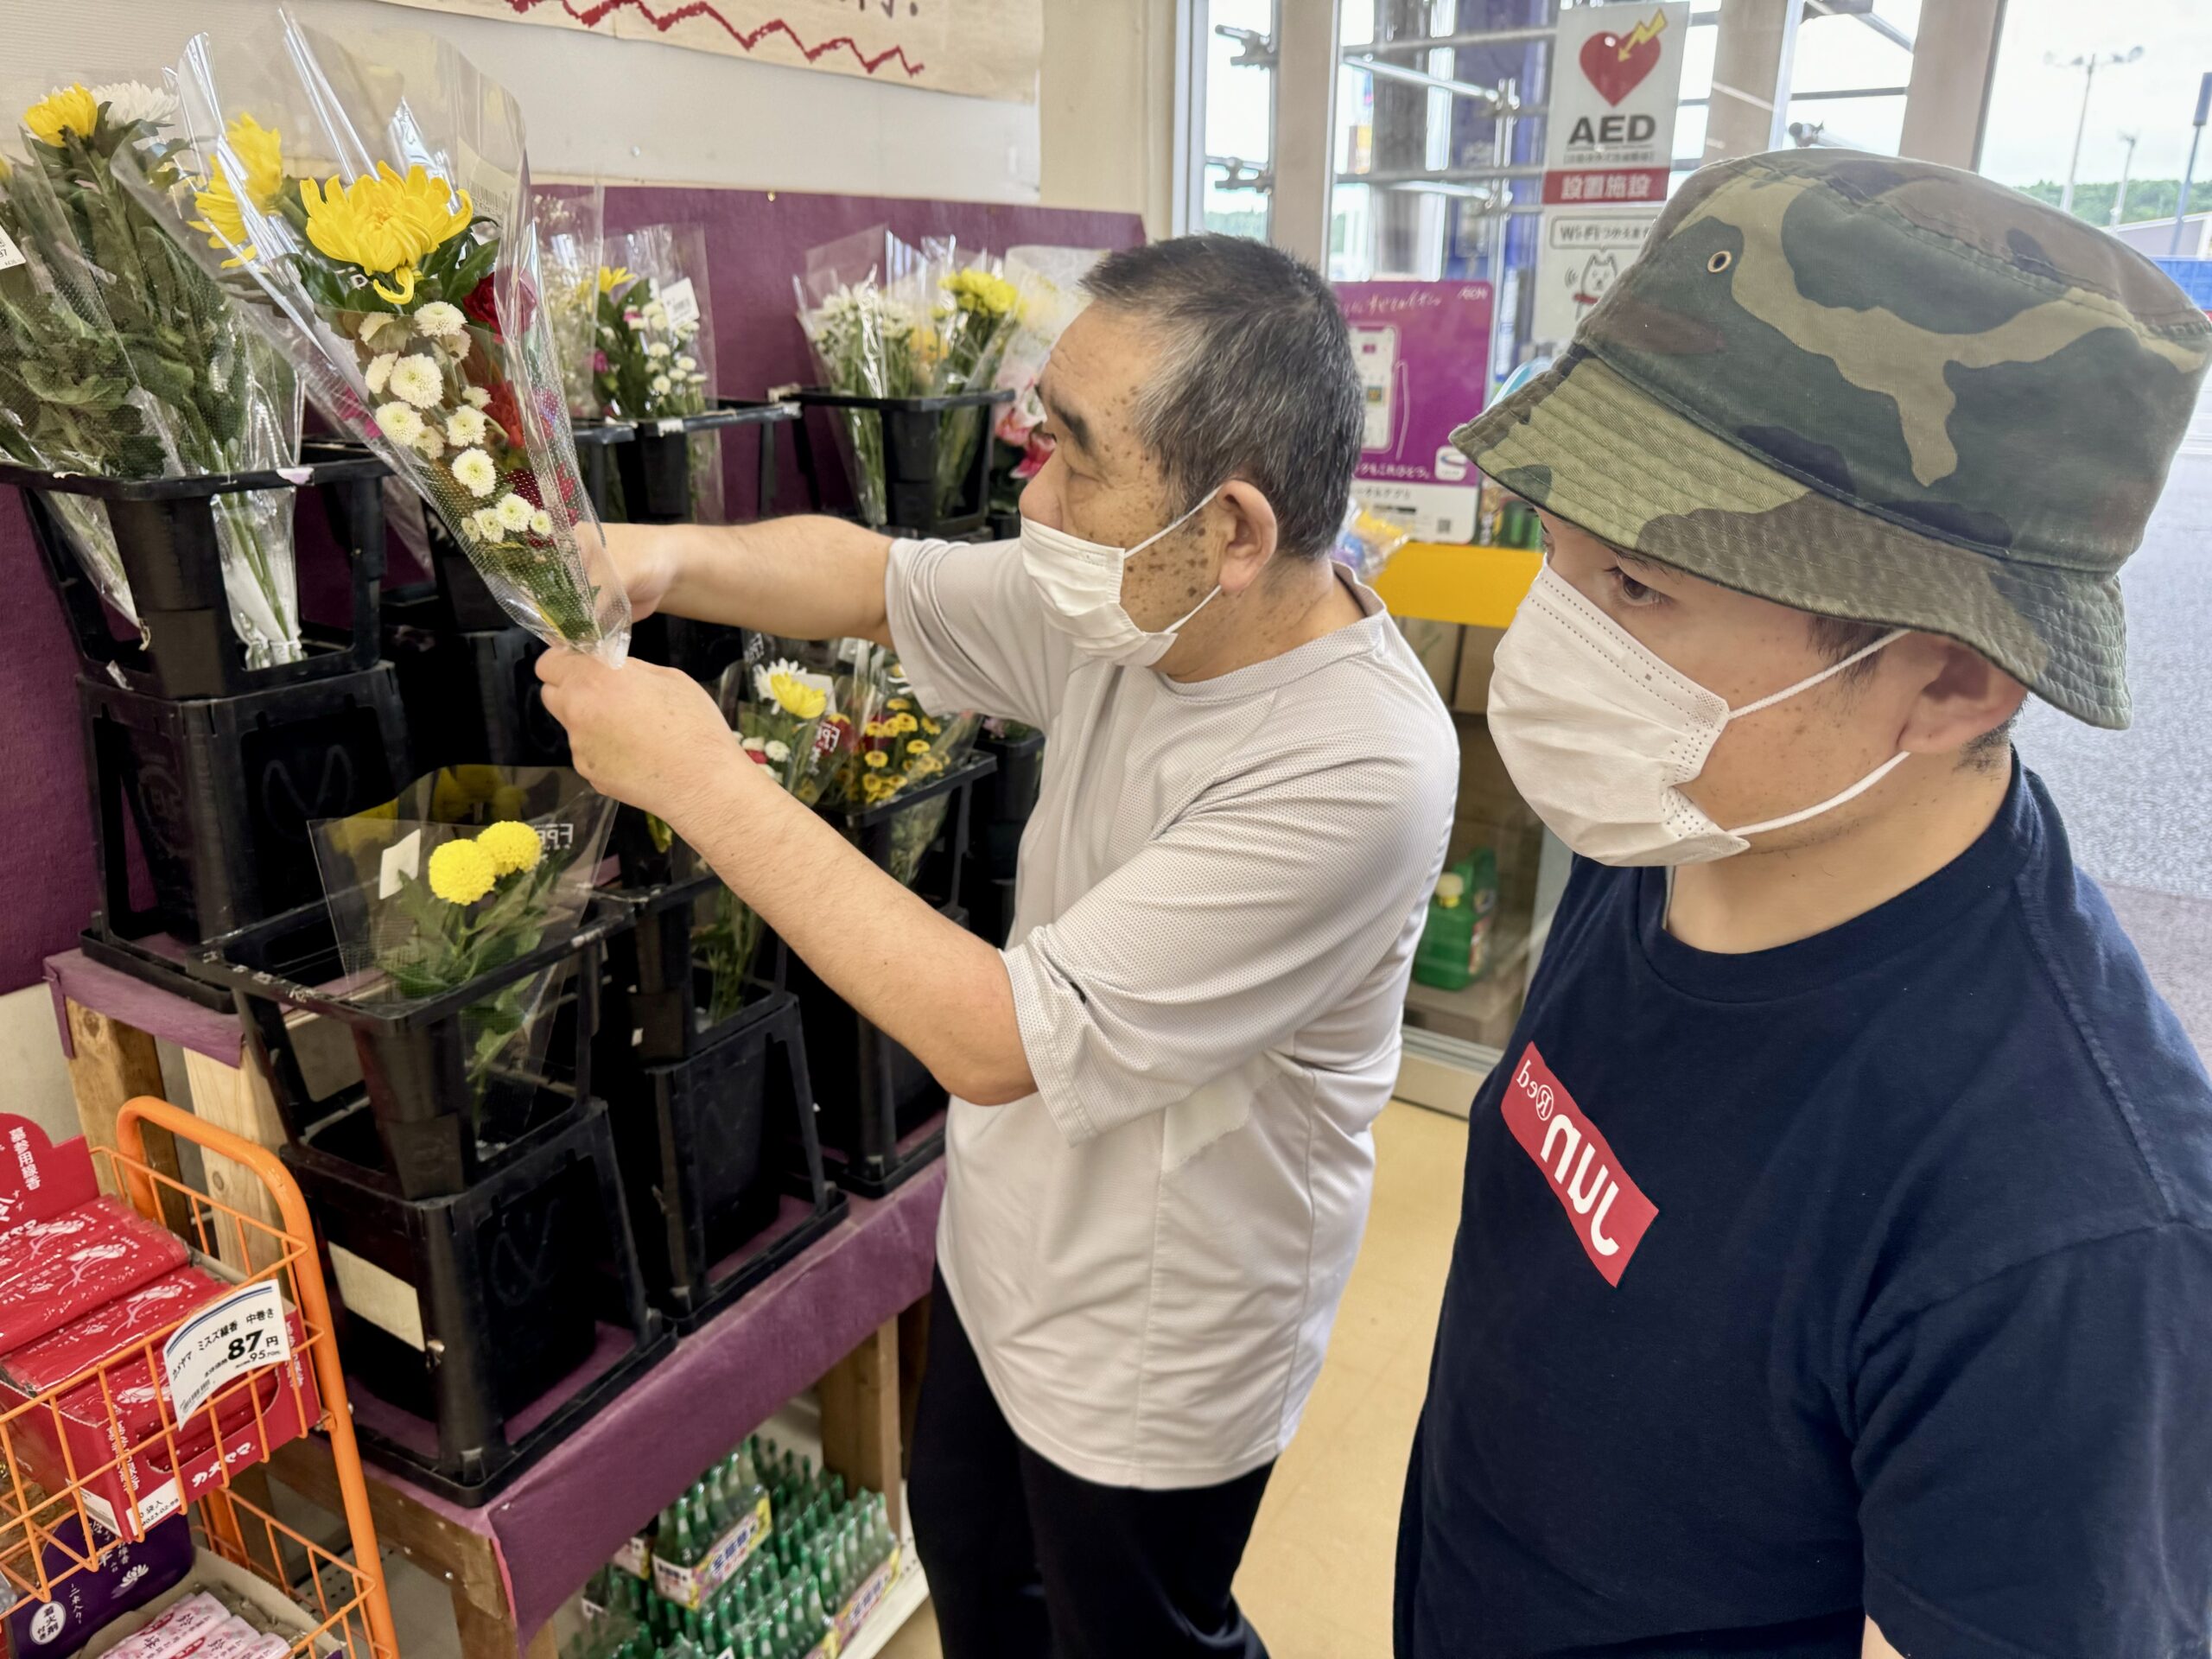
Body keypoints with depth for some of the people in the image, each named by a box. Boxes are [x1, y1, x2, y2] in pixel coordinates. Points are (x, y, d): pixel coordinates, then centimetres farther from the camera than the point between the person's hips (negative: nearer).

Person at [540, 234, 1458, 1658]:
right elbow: (874, 577, -1)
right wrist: (663, 557, -21)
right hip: (1003, 1260, 7)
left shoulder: (1355, 771, -36)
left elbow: (995, 1039, -35)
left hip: (1147, 1364, -7)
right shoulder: (1129, 607, -13)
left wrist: (702, 778, -31)